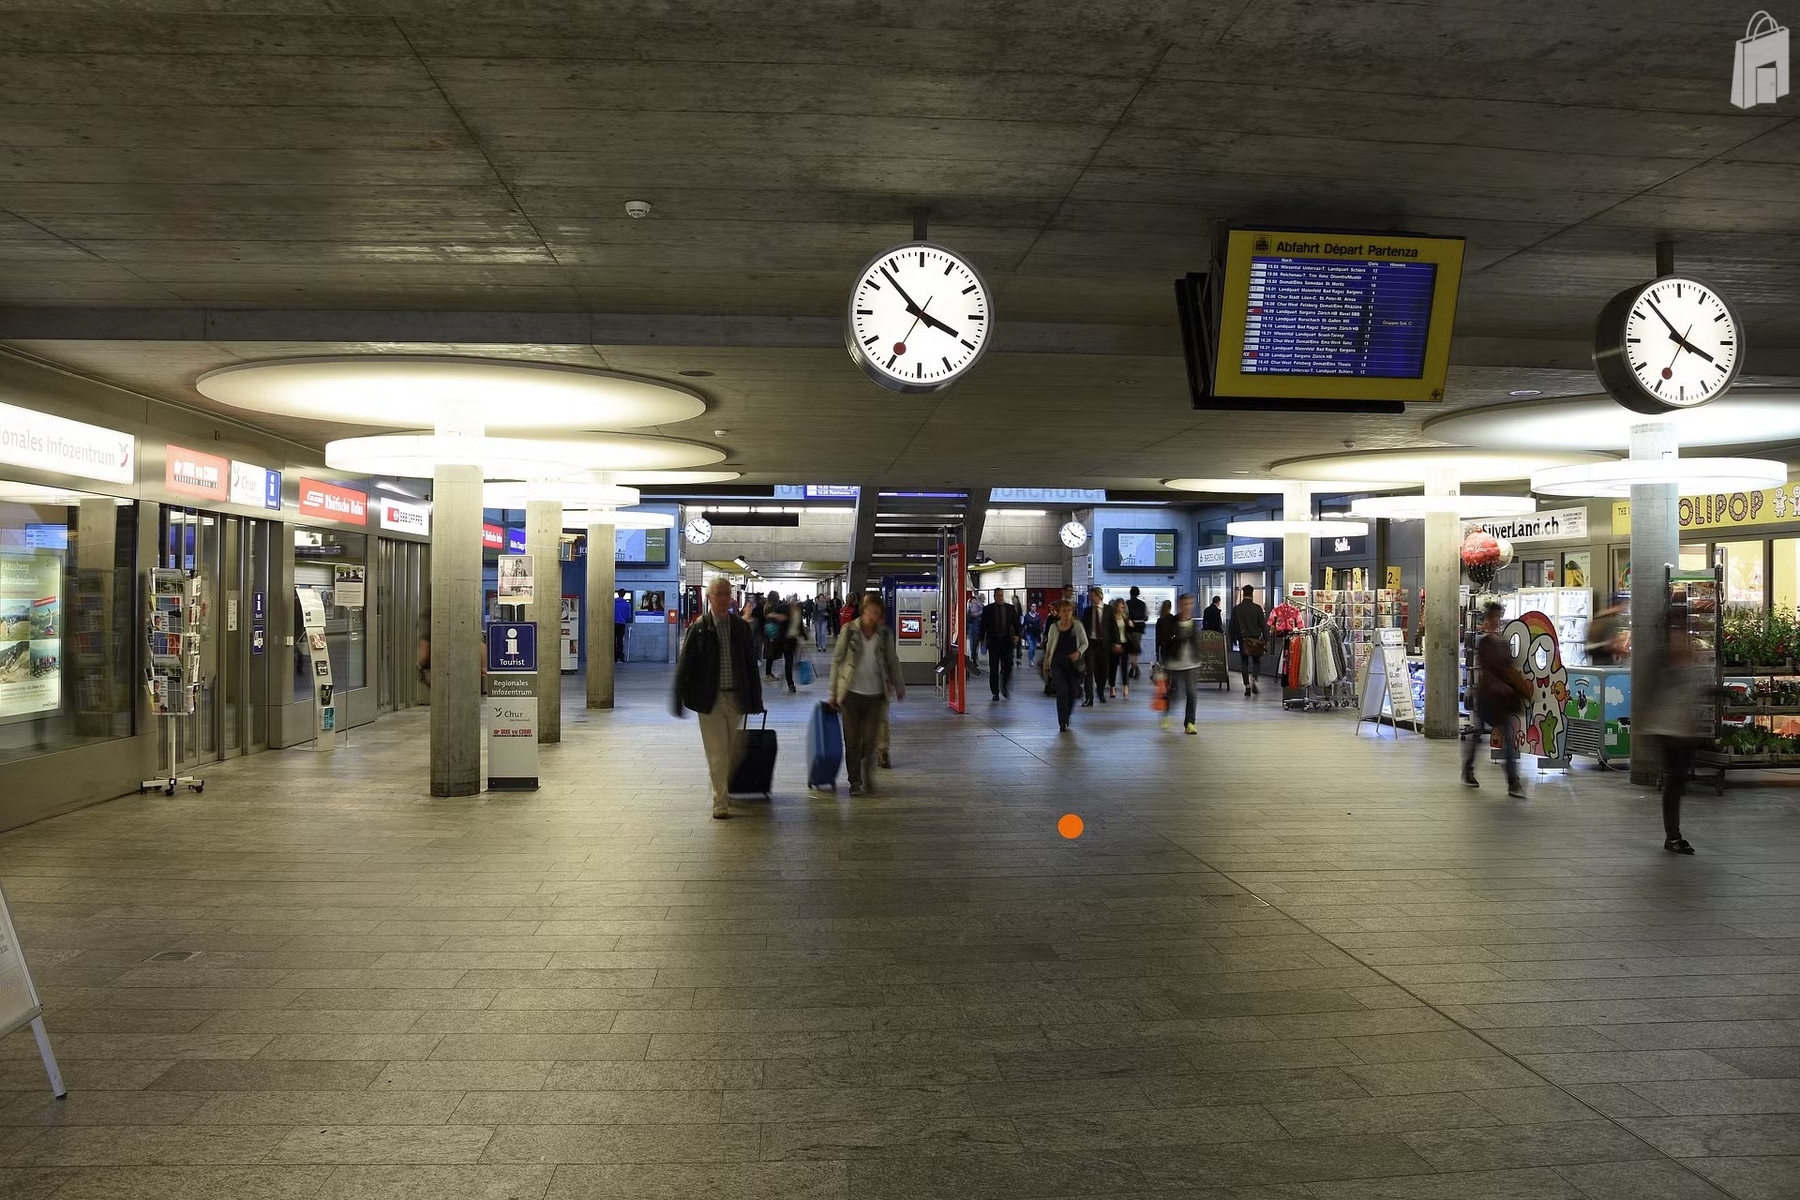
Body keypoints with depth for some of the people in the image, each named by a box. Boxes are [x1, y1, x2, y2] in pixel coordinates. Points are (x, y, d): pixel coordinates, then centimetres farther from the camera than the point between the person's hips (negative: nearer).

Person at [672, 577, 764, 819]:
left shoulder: (741, 627, 4)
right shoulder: (698, 629, -4)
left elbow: (751, 665, 8)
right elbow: (683, 666, -3)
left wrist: (755, 698, 5)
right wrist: (678, 700, -6)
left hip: (736, 697, 3)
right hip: (709, 699, -3)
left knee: (734, 751, 10)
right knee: (717, 753, -1)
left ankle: (724, 789, 35)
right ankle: (720, 802, 8)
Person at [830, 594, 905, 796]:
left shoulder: (885, 633, 3)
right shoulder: (849, 630, -3)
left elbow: (892, 661, 14)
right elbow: (837, 660, 0)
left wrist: (899, 686, 18)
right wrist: (833, 693, -2)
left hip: (875, 694, 1)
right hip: (852, 693, -1)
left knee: (870, 740, 3)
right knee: (852, 740, 4)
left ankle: (867, 777, 24)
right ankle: (855, 782, 14)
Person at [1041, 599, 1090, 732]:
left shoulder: (1077, 626, 0)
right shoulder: (1054, 627, 0)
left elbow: (1085, 643, 8)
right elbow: (1049, 647, 9)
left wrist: (1078, 652, -12)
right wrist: (1045, 665, 10)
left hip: (1074, 663, 1)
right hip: (1058, 663, -1)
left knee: (1072, 693, 4)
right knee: (1062, 693, -12)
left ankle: (1066, 720, 25)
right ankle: (1062, 724, -7)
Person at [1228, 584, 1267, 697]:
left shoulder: (1236, 609, -1)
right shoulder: (1257, 608, -6)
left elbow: (1232, 626, 3)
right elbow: (1263, 625, -5)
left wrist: (1233, 640, 14)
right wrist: (1266, 641, 0)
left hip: (1242, 640, 1)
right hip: (1256, 640, -1)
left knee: (1244, 663, 9)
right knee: (1256, 661, 12)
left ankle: (1247, 686, 4)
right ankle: (1253, 678, -13)